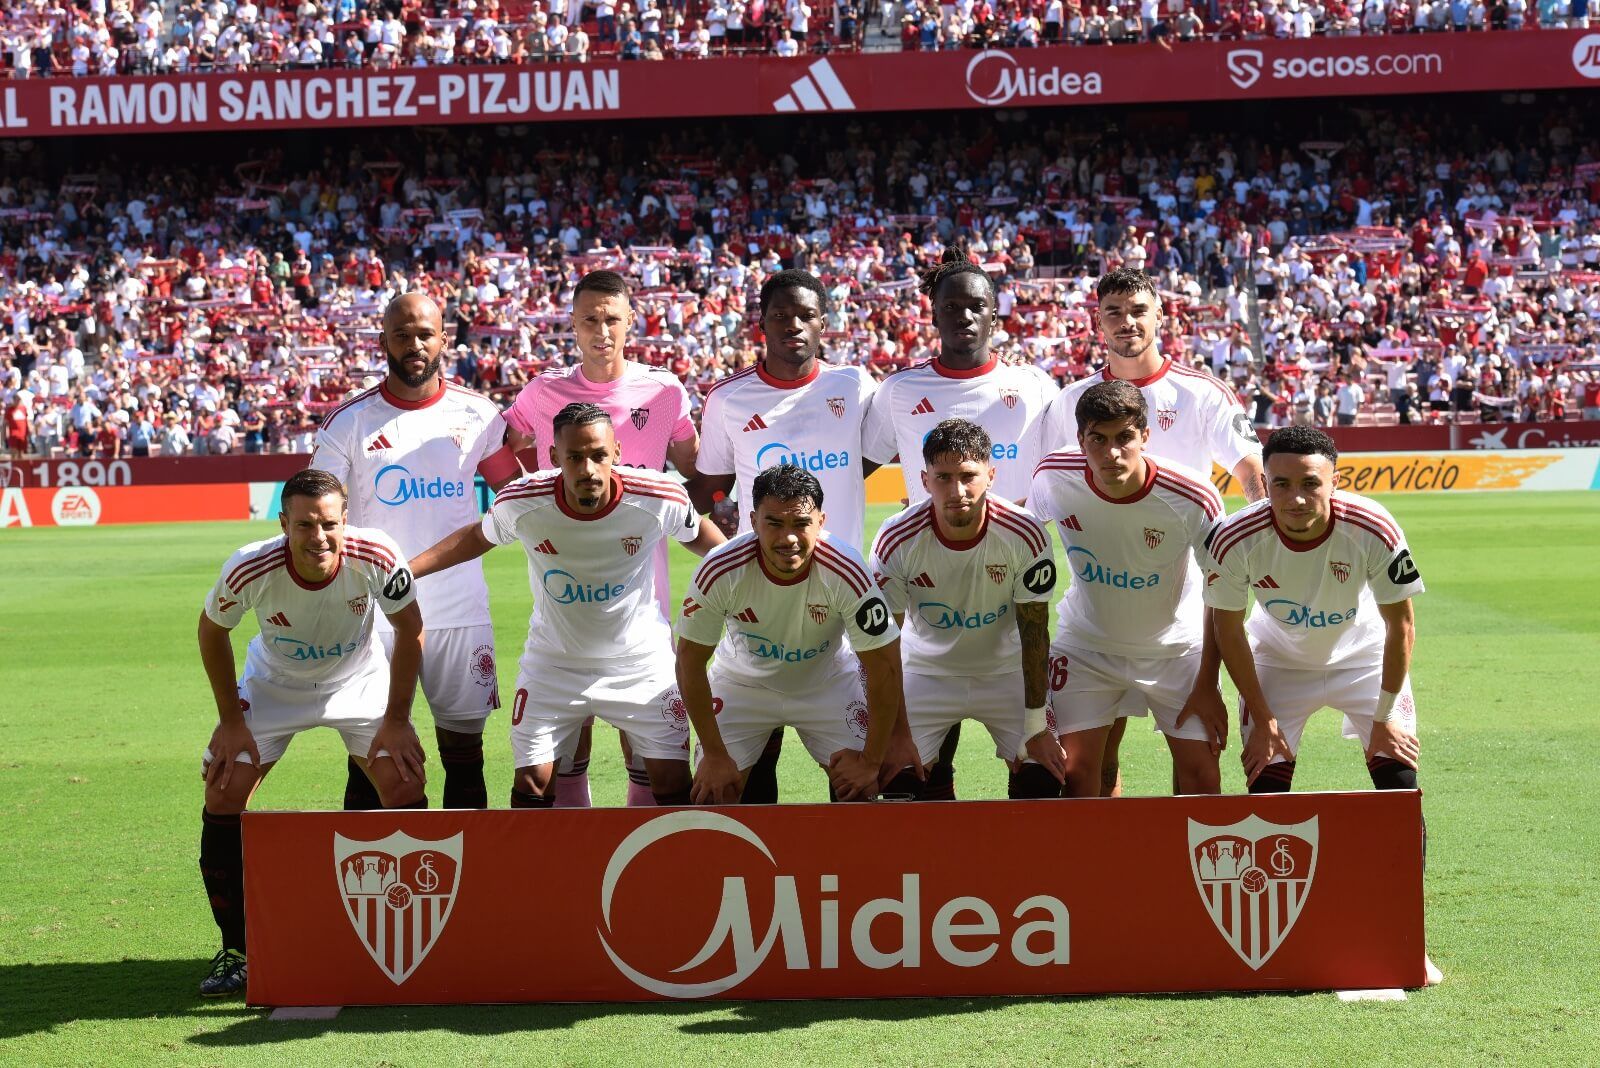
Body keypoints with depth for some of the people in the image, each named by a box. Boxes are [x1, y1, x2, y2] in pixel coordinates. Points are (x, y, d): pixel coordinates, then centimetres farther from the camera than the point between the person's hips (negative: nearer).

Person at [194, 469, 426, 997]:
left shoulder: (375, 557, -32)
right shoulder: (250, 569, -32)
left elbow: (410, 630, -14)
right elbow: (212, 631, -10)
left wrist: (396, 720, -12)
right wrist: (232, 721, -9)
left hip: (358, 681, 0)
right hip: (273, 685, 0)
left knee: (405, 785, -13)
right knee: (223, 794, -11)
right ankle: (235, 950, 3)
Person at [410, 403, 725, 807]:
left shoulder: (660, 498, -23)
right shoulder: (520, 502, -21)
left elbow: (698, 532, 1)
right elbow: (478, 537, 2)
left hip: (641, 661, 0)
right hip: (553, 663, 1)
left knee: (673, 782, -2)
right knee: (532, 783, -2)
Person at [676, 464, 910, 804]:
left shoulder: (847, 572, -32)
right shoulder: (718, 572, -30)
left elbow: (883, 667, -21)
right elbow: (690, 661, -16)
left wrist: (871, 761, -17)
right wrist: (715, 755, -14)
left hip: (830, 683, 0)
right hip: (743, 682, 1)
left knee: (858, 790, -11)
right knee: (712, 793, -8)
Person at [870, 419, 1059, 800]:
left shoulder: (1025, 535, -23)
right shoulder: (895, 541, -23)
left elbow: (1034, 632, -15)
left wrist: (1036, 727, -15)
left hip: (1007, 671, 0)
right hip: (926, 671, 0)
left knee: (1042, 780, -12)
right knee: (897, 780, -14)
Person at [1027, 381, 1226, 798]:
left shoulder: (1195, 499, -27)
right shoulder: (1054, 478, -22)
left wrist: (1207, 685, -8)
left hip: (1176, 647, -1)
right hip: (1085, 643, 1)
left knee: (1201, 772, -3)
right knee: (1075, 771, -6)